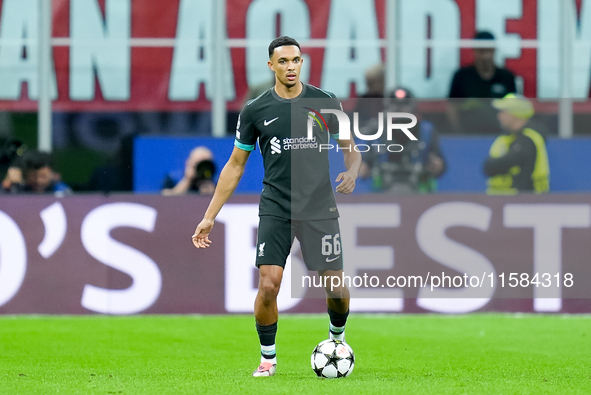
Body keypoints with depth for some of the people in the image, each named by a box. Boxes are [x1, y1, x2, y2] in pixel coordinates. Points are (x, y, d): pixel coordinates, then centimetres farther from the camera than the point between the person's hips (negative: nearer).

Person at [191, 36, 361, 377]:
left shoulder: (326, 103, 1)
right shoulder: (255, 111, 2)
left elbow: (350, 147, 12)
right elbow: (235, 165, 9)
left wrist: (352, 171, -13)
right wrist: (210, 216, 5)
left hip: (320, 208, 0)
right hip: (275, 209, 0)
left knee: (336, 288, -2)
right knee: (268, 285, -13)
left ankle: (338, 336, 31)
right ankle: (268, 357, 7)